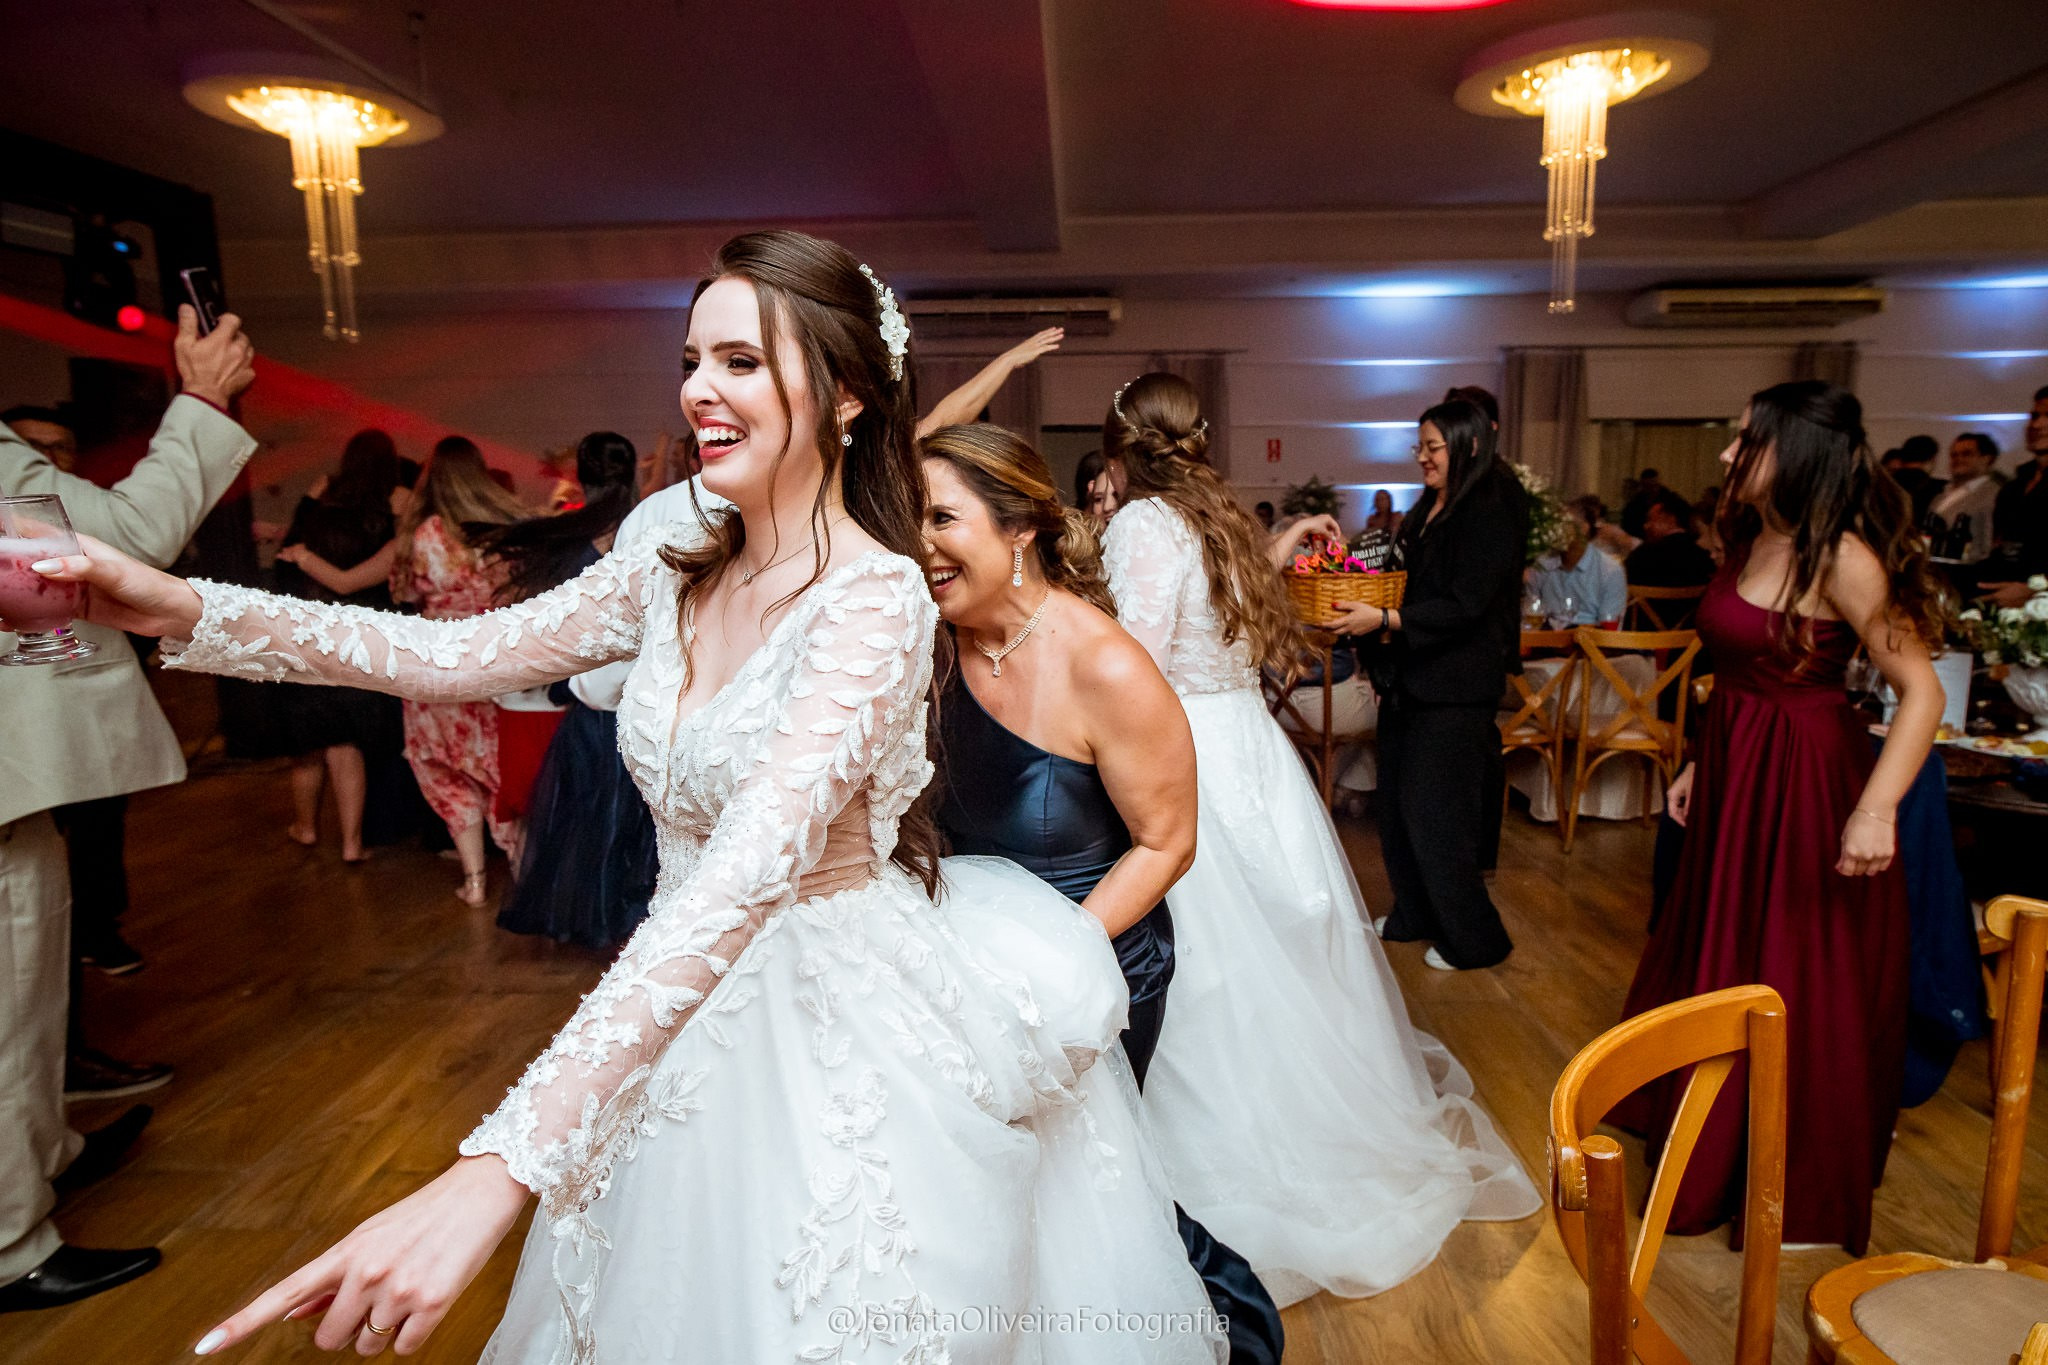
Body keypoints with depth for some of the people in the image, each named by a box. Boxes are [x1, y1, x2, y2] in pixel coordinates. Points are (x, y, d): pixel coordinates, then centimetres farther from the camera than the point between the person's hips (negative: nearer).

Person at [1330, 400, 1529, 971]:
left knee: (1434, 813, -2)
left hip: (1454, 688, -9)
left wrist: (1385, 619, -26)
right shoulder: (1430, 507, 12)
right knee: (1397, 802, 14)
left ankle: (1474, 939, 15)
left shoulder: (1489, 513, -14)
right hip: (1411, 678, 9)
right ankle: (1415, 915, 32)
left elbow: (1465, 604, -21)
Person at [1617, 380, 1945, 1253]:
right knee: (1719, 961, 20)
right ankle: (1719, 1145, 42)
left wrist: (1877, 809, -32)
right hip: (1735, 777, 8)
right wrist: (1701, 764, 12)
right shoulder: (1752, 539, 6)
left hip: (1804, 785, -8)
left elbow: (1921, 690, -23)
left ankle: (1802, 1184, 28)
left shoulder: (1840, 558, -19)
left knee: (1797, 986, 6)